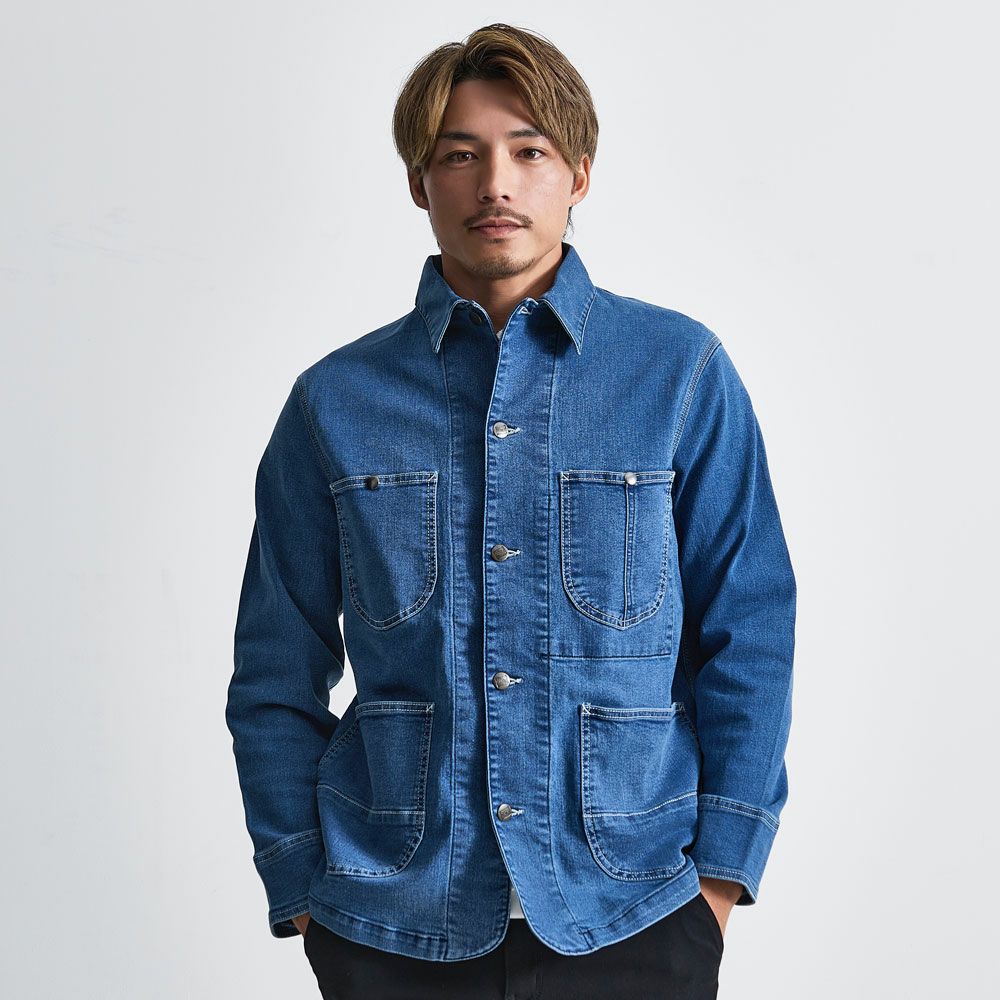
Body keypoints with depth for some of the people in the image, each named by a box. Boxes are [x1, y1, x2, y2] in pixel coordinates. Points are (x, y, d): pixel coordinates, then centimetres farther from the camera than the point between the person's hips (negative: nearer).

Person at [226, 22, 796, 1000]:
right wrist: (300, 896, 1)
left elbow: (748, 635, 1)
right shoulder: (334, 402, 2)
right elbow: (277, 677, 6)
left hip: (632, 917, 0)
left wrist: (719, 877, -4)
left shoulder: (680, 370, -1)